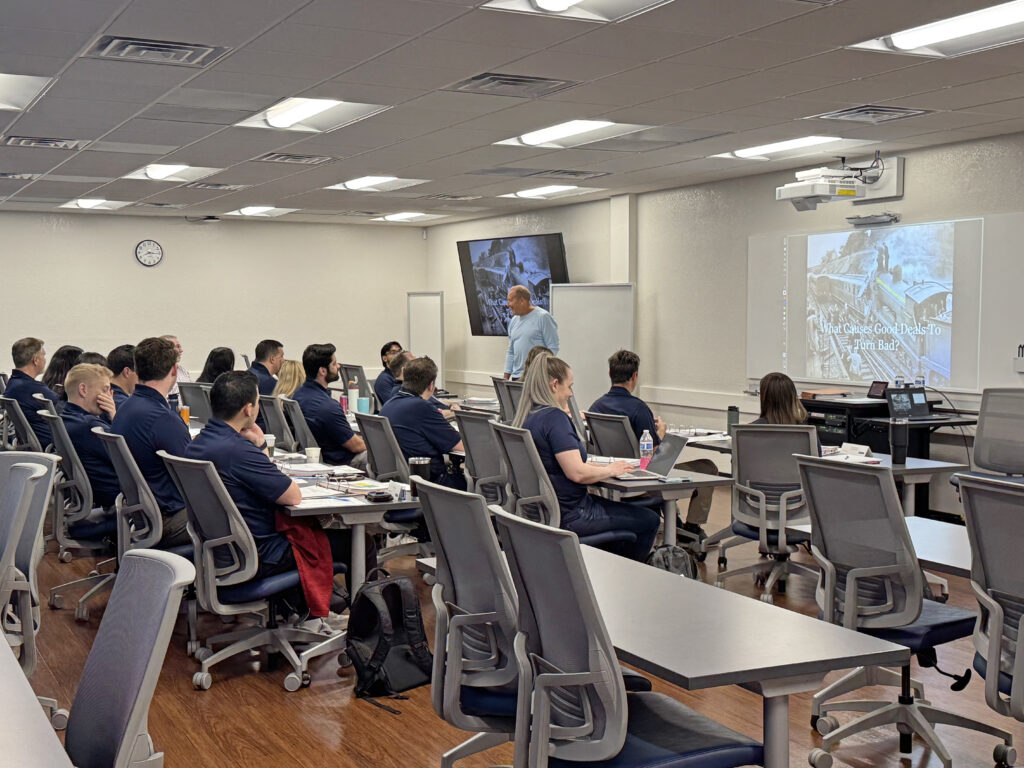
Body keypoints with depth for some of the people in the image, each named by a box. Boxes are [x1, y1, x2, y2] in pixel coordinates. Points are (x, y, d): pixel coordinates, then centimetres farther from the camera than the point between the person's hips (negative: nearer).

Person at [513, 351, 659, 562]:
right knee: (649, 520, 1)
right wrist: (611, 470, -8)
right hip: (568, 516, -10)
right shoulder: (554, 417, -21)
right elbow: (577, 473, -25)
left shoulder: (525, 417, 7)